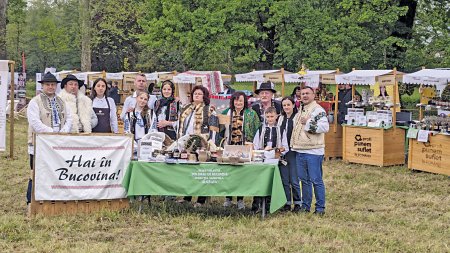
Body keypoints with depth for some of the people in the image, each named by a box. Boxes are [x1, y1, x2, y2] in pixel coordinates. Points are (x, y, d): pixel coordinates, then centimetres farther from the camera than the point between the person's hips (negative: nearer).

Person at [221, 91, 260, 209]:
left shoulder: (251, 114, 5)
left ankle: (240, 199, 8)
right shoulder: (226, 112, 11)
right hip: (229, 147, 2)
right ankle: (228, 198, 13)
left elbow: (257, 130, 3)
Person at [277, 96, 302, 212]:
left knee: (294, 180, -2)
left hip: (293, 152, -6)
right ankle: (287, 202, 17)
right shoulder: (281, 118, 13)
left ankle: (297, 202, 10)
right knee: (284, 180, 8)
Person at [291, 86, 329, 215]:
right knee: (304, 179, 13)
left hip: (313, 151, -9)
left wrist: (309, 123, -19)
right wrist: (293, 144, 22)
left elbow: (325, 127, -22)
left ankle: (320, 207, 2)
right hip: (300, 150, 9)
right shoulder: (300, 111, 19)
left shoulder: (318, 110, -9)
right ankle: (306, 205, 21)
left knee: (316, 180, -5)